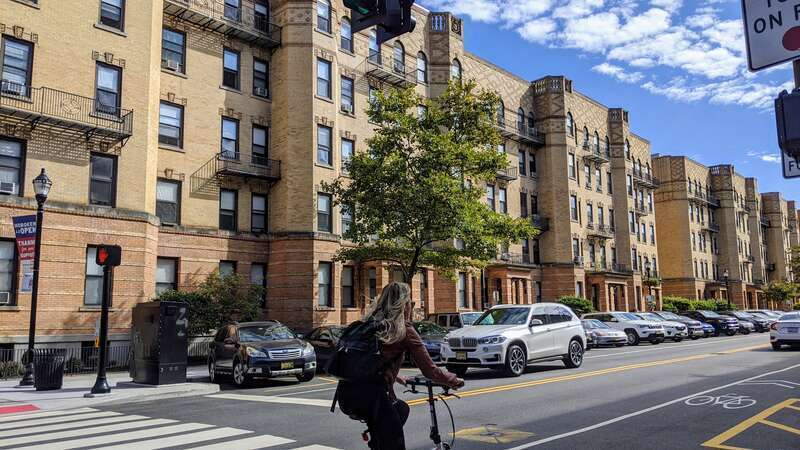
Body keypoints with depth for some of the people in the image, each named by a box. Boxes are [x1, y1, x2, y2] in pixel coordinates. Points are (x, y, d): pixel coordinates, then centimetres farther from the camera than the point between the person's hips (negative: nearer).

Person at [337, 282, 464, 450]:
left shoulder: (369, 323, 17)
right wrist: (453, 380, 17)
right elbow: (429, 370, 0)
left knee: (401, 409, 29)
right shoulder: (405, 330, -2)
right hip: (369, 394, -7)